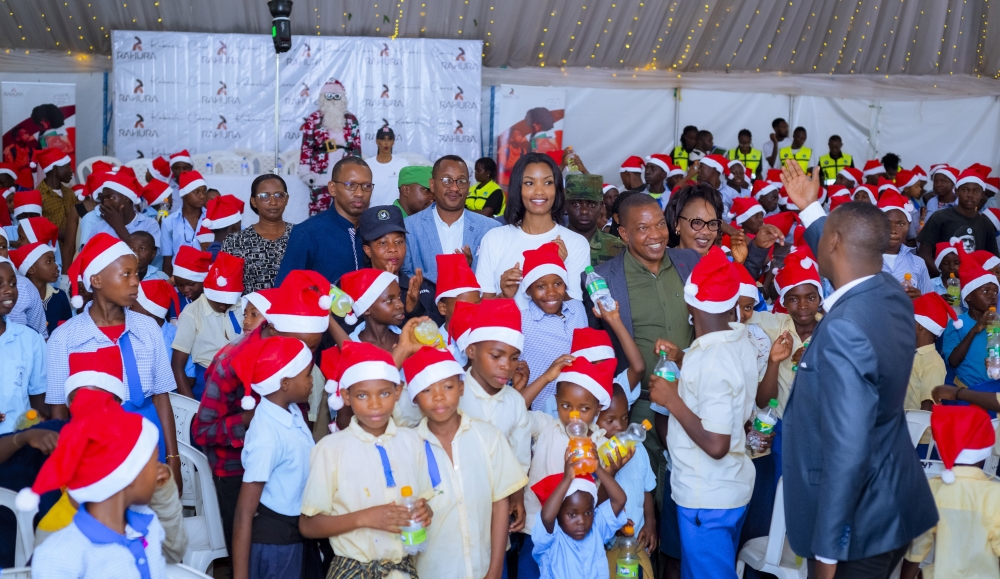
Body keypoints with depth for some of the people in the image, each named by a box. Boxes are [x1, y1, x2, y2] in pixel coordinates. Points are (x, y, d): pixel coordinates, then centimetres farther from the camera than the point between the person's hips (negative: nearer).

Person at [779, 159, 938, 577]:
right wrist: (809, 209, 35)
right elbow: (850, 264, 24)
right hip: (891, 504, 9)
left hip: (858, 521, -9)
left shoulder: (844, 330, -29)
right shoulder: (891, 295, -2)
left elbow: (847, 451, -30)